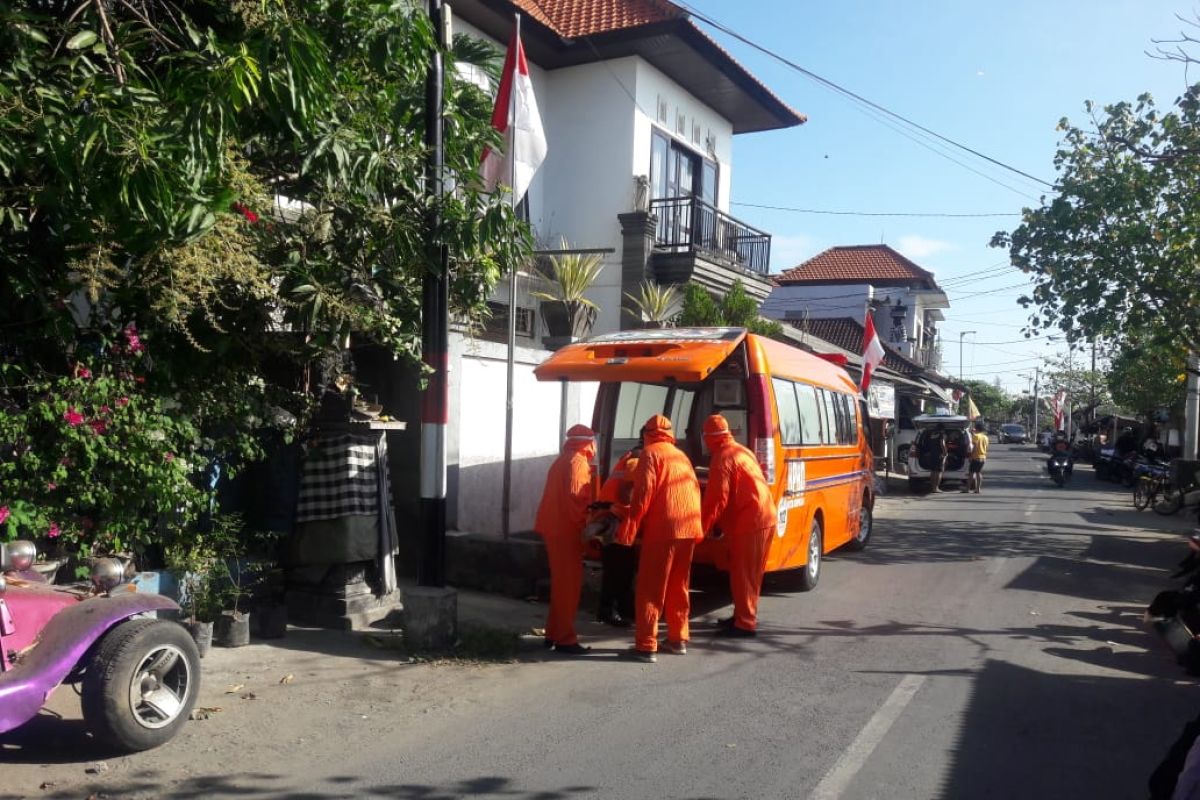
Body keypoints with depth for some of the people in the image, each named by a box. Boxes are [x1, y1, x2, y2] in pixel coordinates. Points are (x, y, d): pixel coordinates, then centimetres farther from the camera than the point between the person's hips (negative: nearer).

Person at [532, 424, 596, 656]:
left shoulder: (562, 461, 19)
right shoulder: (577, 462, -12)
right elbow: (575, 496, -21)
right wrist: (582, 521, -13)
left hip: (556, 527, 10)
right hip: (566, 529, -10)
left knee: (561, 582, 16)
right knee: (569, 584, -6)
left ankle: (554, 633, 23)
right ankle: (565, 639, -3)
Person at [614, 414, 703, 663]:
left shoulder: (650, 454, -1)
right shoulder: (682, 456, 21)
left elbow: (643, 494, -12)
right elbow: (695, 491, 19)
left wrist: (628, 528, -12)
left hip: (663, 528, -7)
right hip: (688, 528, 7)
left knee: (650, 589, -3)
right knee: (679, 587, 18)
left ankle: (646, 647, -3)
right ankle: (678, 639, 24)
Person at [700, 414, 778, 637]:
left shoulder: (722, 459, -12)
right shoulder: (742, 450, 18)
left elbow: (716, 499, -17)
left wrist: (703, 527, -9)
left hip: (749, 521, -10)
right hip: (765, 516, 10)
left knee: (742, 574, -2)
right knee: (750, 573, 18)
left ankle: (745, 623, 2)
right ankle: (744, 616, 27)